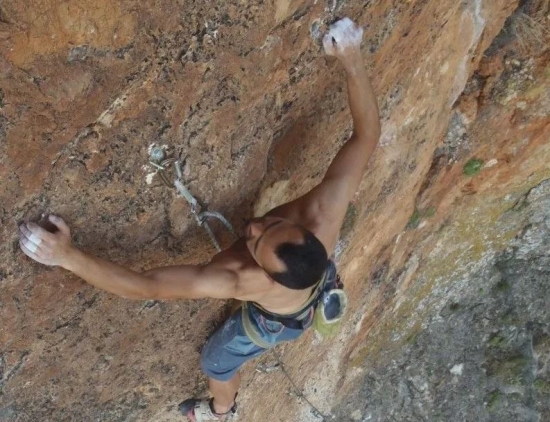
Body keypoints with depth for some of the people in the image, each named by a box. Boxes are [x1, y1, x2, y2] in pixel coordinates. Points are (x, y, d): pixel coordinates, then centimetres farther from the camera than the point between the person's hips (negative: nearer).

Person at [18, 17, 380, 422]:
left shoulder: (241, 281, -52)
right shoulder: (321, 217, -46)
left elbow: (144, 286, -50)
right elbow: (367, 135, -41)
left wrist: (66, 256, -51)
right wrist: (352, 60, -47)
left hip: (274, 322, -2)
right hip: (321, 285, 3)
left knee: (217, 361, 30)